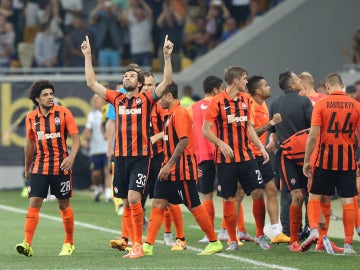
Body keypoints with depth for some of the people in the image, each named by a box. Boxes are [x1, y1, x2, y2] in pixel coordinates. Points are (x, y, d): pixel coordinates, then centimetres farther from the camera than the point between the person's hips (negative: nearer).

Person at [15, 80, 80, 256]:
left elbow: (76, 138, -5)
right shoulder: (31, 118, 5)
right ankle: (27, 244, -15)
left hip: (61, 166, -2)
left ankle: (69, 243, 20)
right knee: (34, 202, -9)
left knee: (64, 204, 6)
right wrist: (27, 168, 22)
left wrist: (71, 157, -21)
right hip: (39, 167, 2)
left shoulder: (63, 113, -4)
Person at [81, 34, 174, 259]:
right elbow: (92, 83, 14)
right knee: (126, 204, 6)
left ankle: (139, 245, -10)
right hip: (121, 157, 5)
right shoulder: (117, 99, 11)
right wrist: (88, 56, 11)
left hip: (140, 157, -5)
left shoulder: (146, 99, 0)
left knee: (133, 198, -16)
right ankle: (134, 246, 11)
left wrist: (167, 56, -18)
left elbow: (167, 81, -10)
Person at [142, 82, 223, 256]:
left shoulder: (180, 113, -15)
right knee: (158, 204, 2)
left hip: (181, 170, -10)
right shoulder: (169, 114, 16)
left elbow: (184, 141, -22)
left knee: (194, 206, -2)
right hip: (169, 168, 10)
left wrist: (169, 165, -24)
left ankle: (215, 242, 10)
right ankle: (148, 246, -1)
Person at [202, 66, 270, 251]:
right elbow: (206, 129, -8)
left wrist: (261, 147, 12)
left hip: (245, 156, 5)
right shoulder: (218, 102, -8)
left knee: (258, 192, -3)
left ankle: (260, 235, 9)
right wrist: (221, 144, -22)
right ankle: (233, 240, 10)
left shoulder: (245, 99, 10)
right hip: (225, 159, -5)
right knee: (228, 199, 0)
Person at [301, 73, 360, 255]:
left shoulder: (321, 104, -5)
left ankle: (314, 230, -9)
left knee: (315, 195, 12)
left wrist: (306, 161, -2)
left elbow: (313, 136, -9)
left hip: (326, 157, -1)